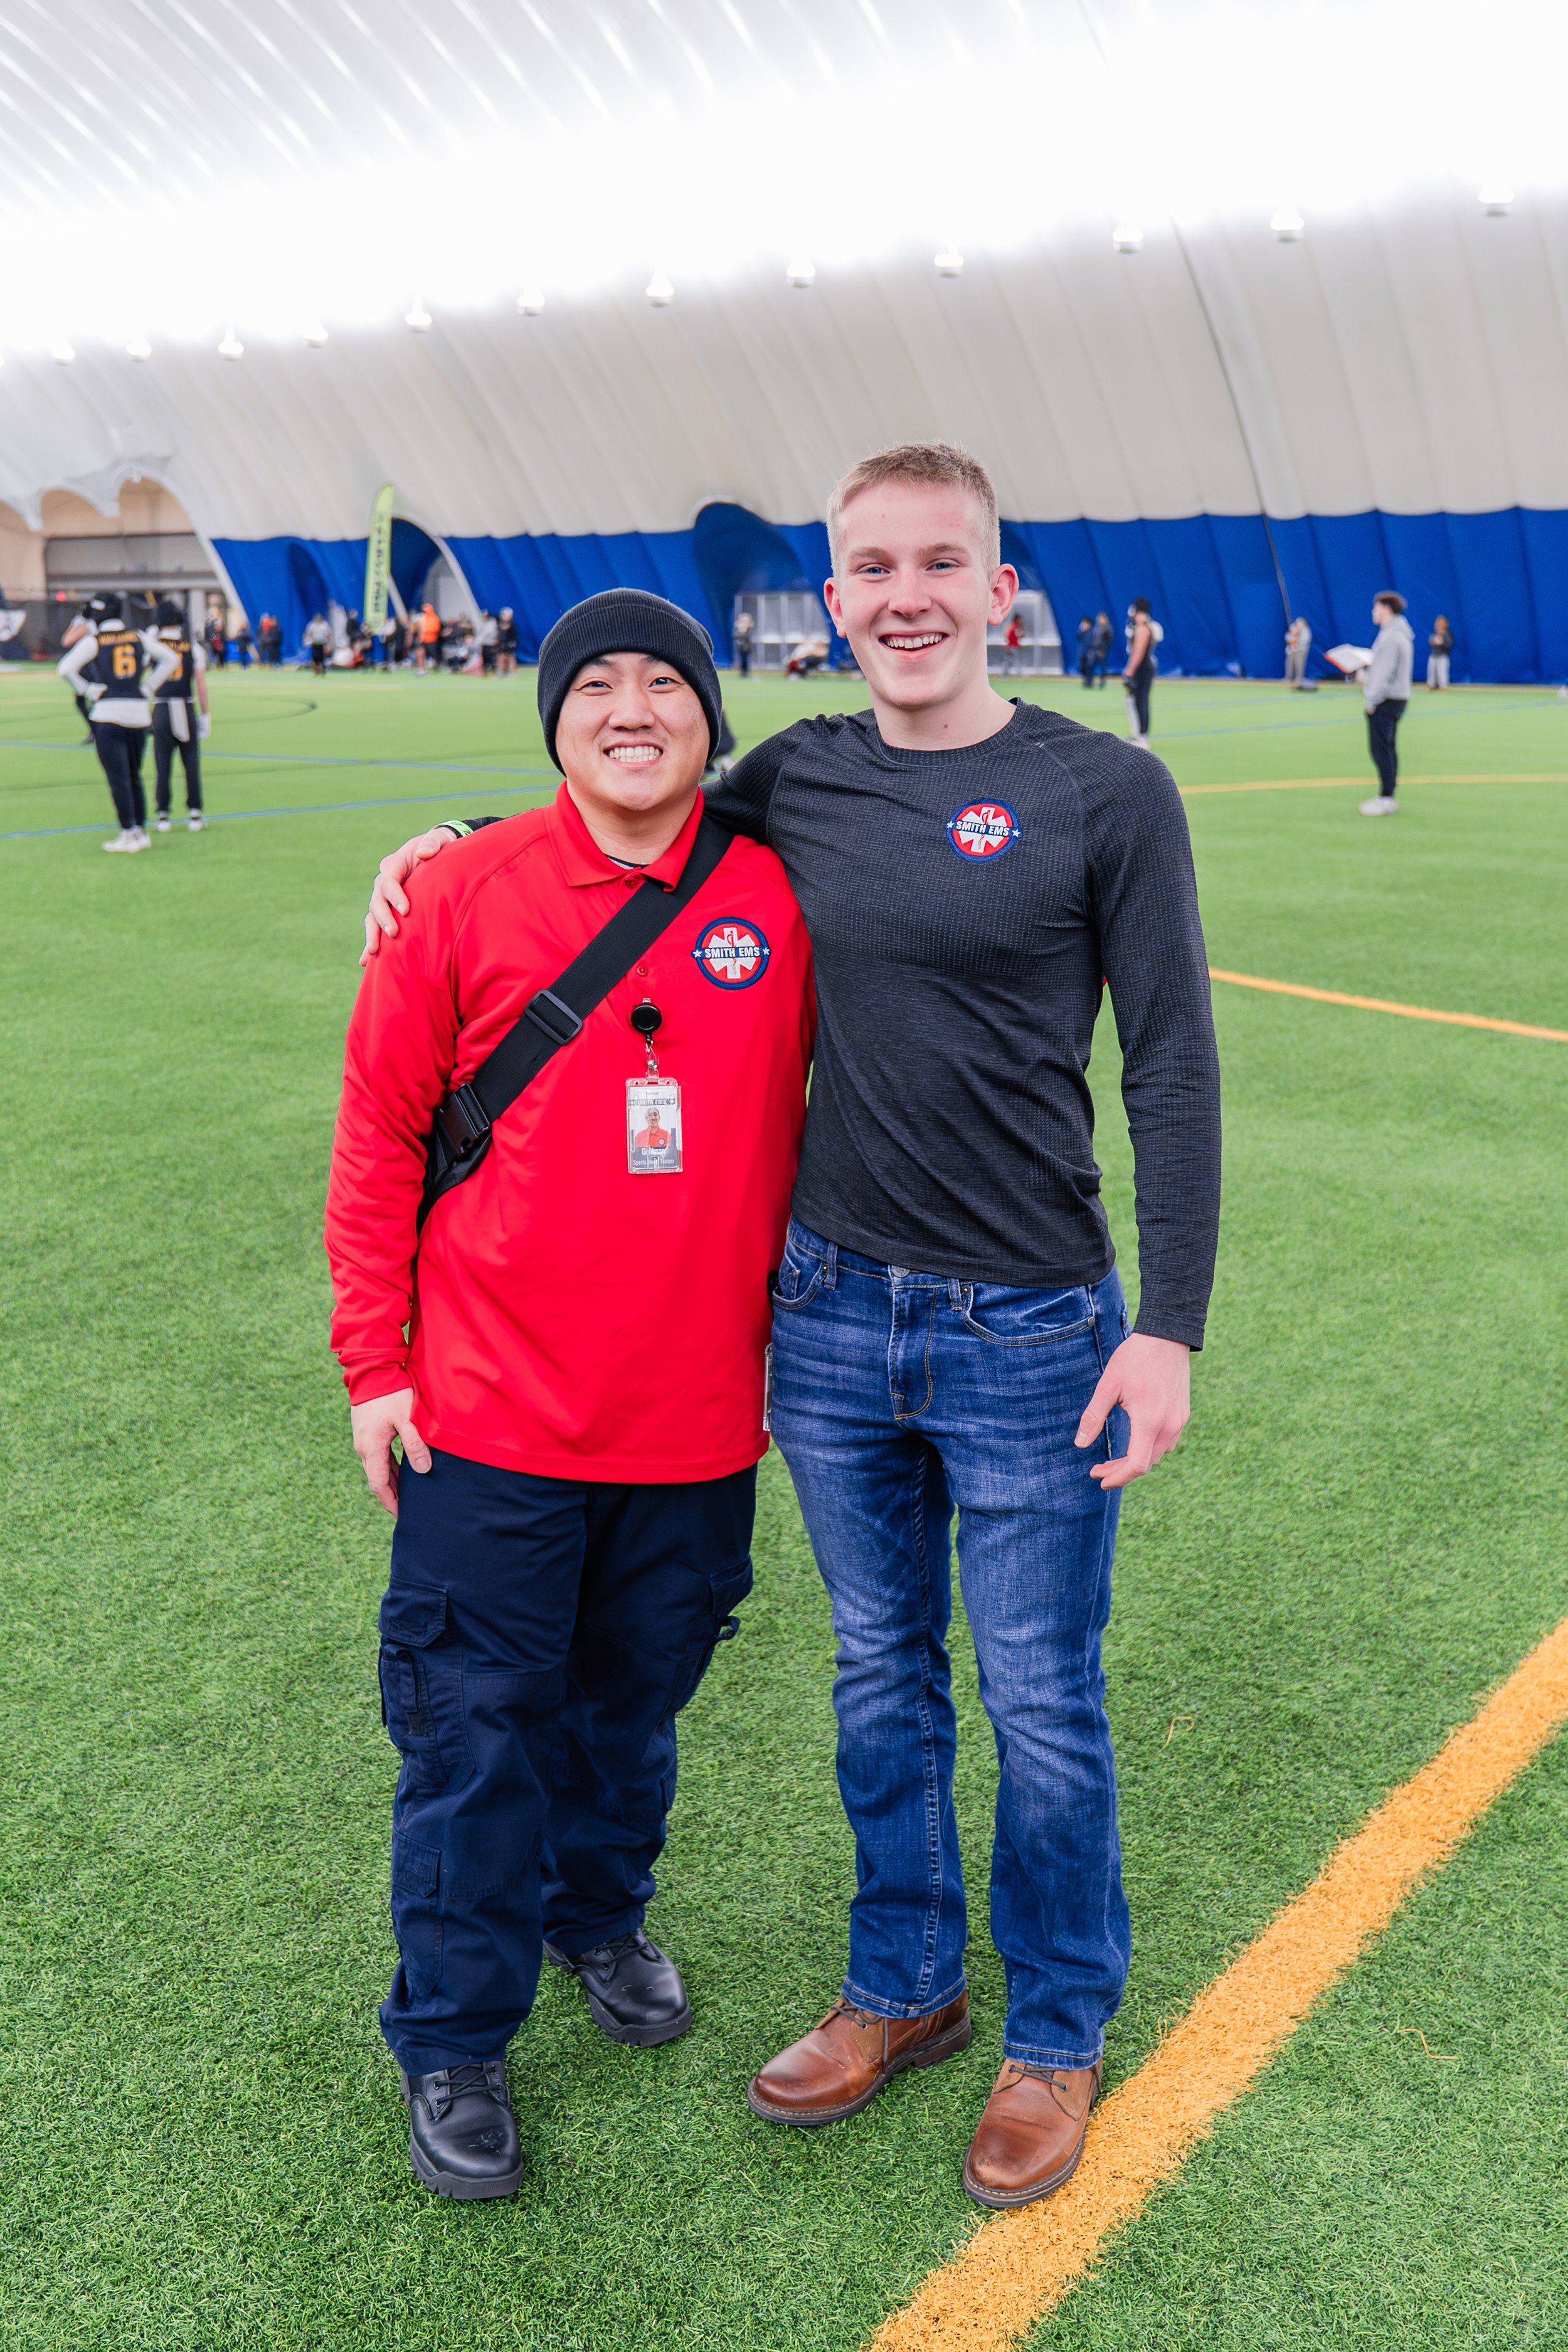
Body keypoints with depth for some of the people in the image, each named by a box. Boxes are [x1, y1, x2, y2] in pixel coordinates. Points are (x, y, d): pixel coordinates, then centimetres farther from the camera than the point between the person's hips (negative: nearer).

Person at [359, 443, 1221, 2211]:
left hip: (1029, 1334, -3)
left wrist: (1169, 1326, -12)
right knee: (882, 1685, 18)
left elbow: (1172, 1072, -7)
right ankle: (903, 1988, 40)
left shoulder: (1107, 792, -8)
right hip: (828, 1312, 4)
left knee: (1042, 1713, 10)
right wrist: (453, 840, 8)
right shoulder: (796, 780, 4)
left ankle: (1057, 2031, 34)